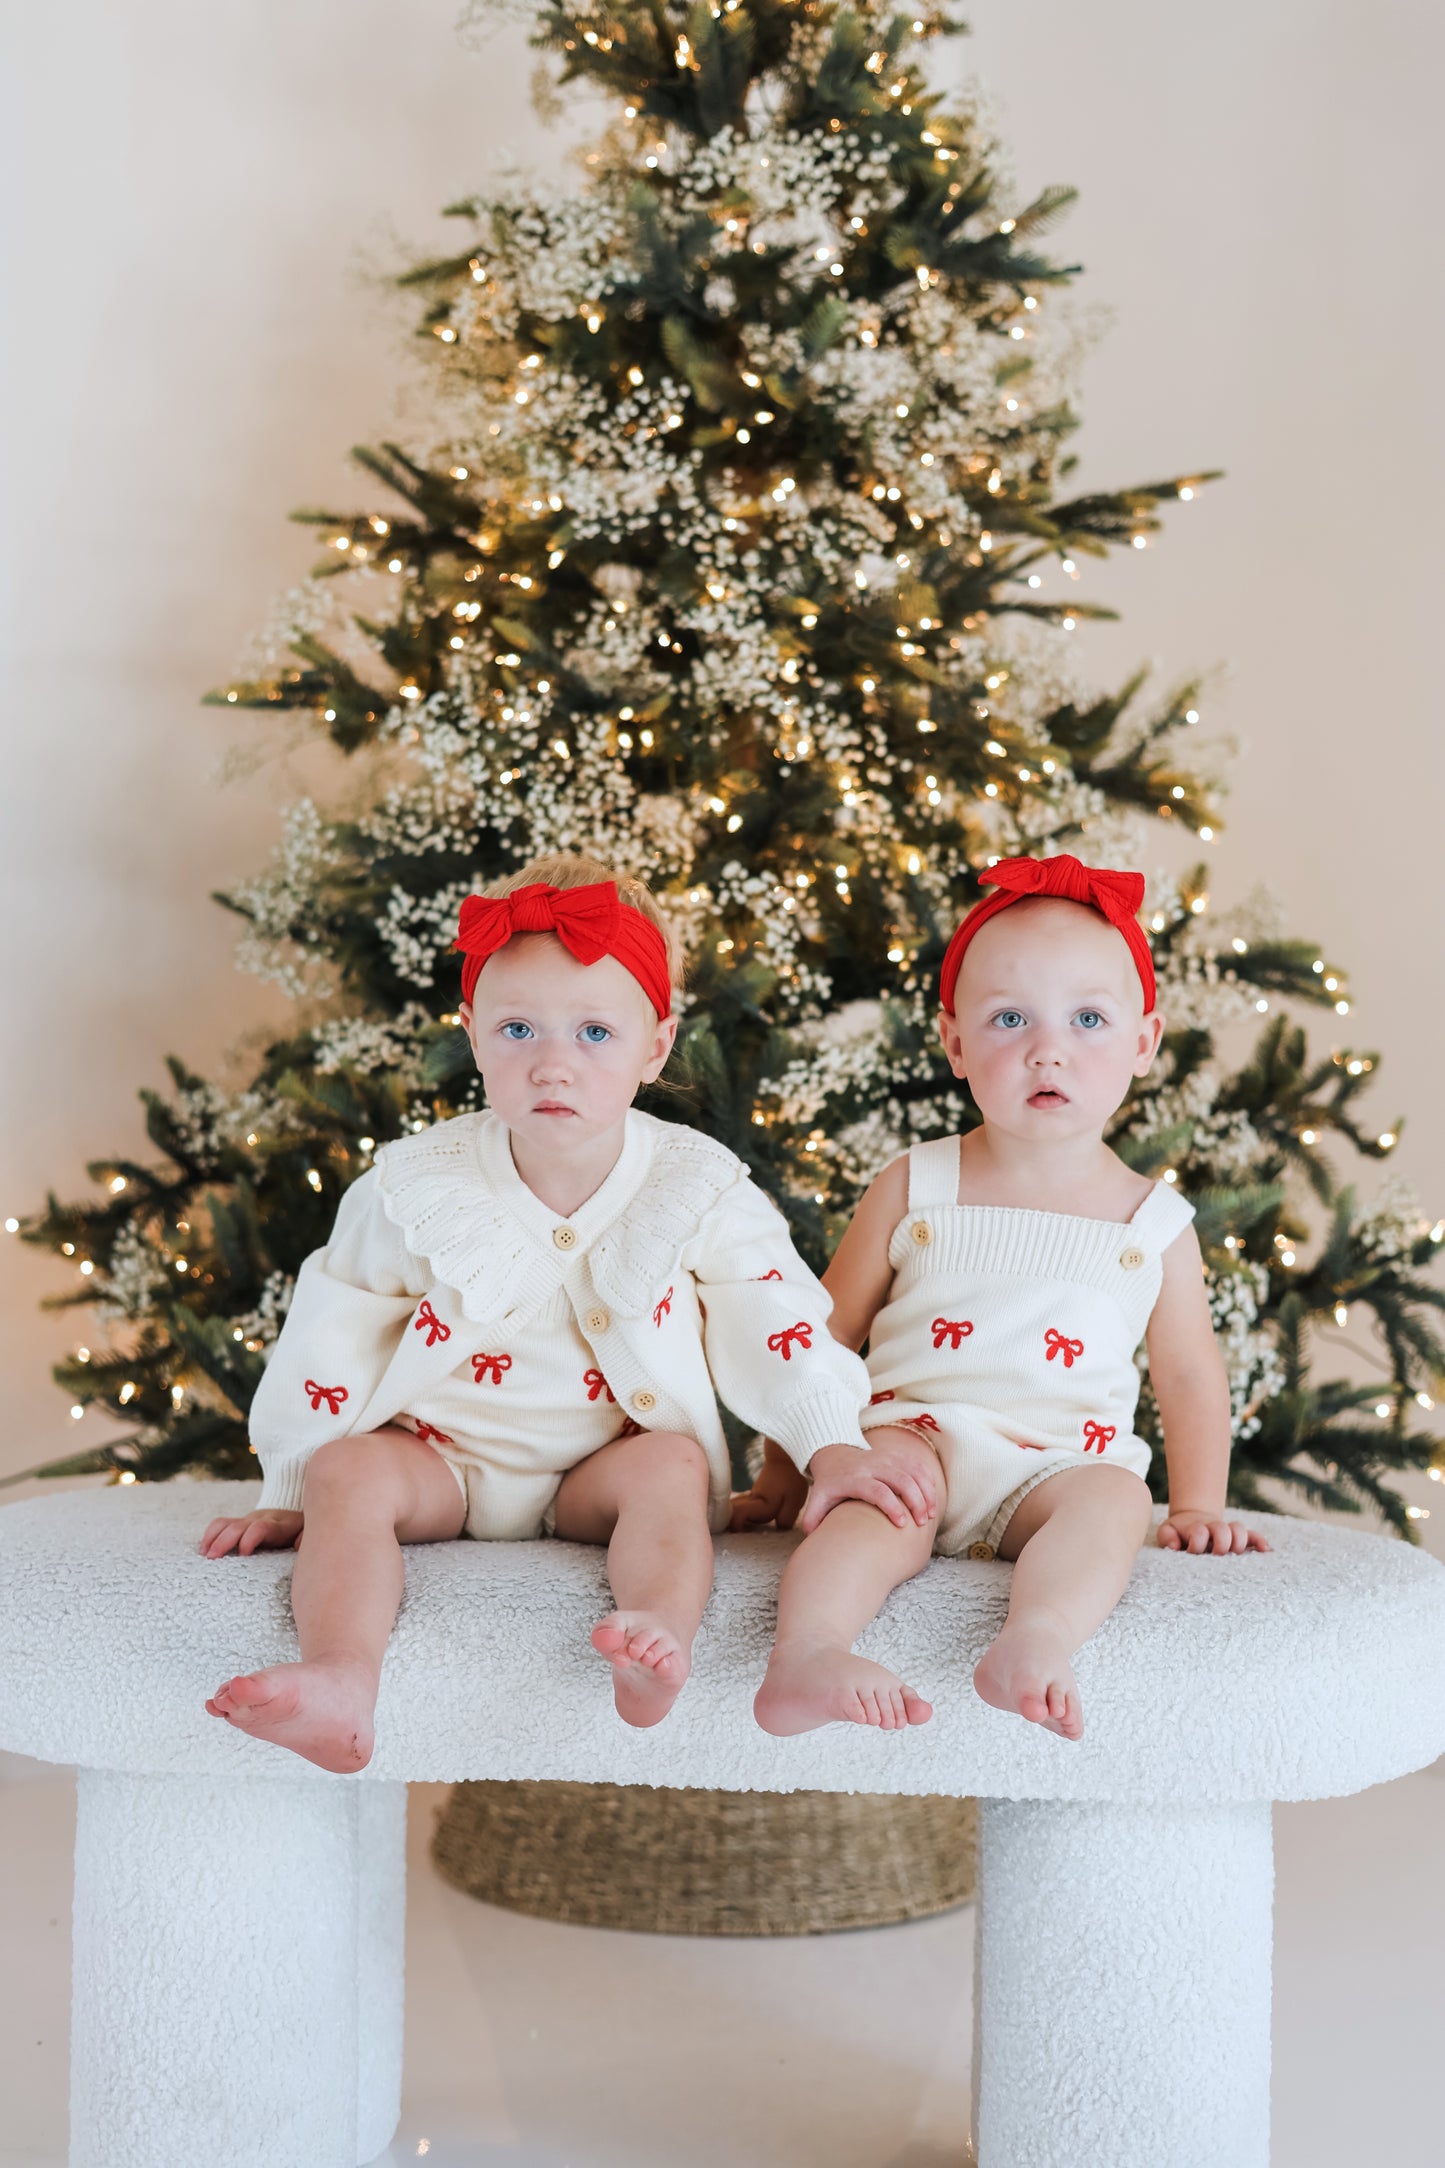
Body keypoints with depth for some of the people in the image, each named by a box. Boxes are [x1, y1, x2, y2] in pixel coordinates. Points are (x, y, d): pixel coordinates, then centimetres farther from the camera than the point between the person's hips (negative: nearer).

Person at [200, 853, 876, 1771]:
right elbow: (335, 1334, 2)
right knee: (348, 1473, -27)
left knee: (673, 1466, -29)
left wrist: (837, 1450, -21)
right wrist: (291, 1492, 4)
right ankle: (342, 1677, -48)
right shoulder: (418, 1185, -6)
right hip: (442, 1458, 0)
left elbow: (777, 1325, -8)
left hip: (606, 1462, 0)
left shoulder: (697, 1188, -8)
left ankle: (663, 1632, -52)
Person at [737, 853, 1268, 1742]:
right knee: (887, 1497, -34)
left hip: (1061, 1463, 1)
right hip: (918, 1438, -1)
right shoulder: (914, 1189, 7)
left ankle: (1035, 1645, -55)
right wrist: (786, 1472, 10)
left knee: (1114, 1498, -32)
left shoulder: (1155, 1221, 10)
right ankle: (808, 1654, -55)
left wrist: (1197, 1509, 13)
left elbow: (1190, 1376, 19)